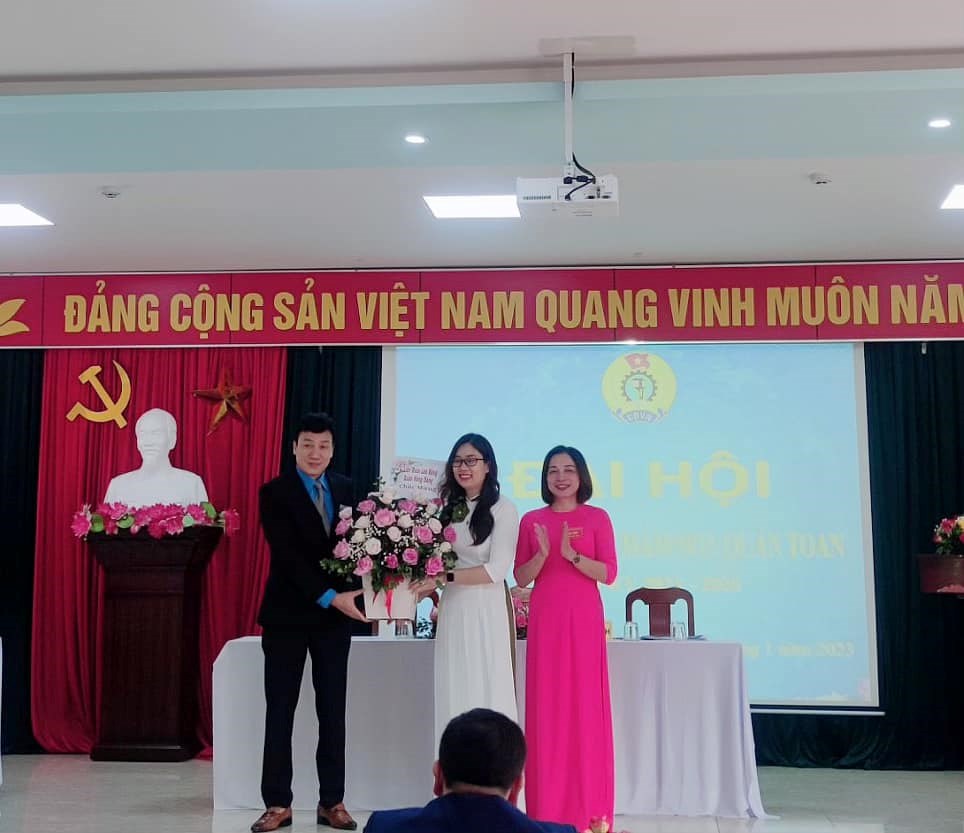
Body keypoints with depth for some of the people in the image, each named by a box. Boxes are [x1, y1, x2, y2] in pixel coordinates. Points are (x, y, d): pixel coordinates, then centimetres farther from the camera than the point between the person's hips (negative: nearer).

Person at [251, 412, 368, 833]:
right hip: (288, 614, -3)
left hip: (335, 615, 3)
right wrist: (330, 597, -21)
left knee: (333, 712, 7)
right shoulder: (275, 492, -7)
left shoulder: (346, 489, 7)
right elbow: (287, 554, -15)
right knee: (280, 712, 3)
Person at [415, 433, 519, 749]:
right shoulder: (450, 509, 15)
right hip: (452, 609, 6)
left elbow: (496, 570, -11)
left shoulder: (502, 510, -4)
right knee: (454, 694, 4)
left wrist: (445, 578, -16)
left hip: (487, 610, -5)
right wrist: (427, 587, -3)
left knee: (487, 692, -3)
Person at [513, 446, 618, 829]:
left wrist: (571, 554, -16)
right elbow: (521, 578, 5)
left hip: (584, 621, -1)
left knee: (586, 708, -1)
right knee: (545, 708, 1)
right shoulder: (531, 520, 8)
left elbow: (608, 574, -3)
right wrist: (543, 553, -13)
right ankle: (547, 809, 8)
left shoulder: (597, 518, 3)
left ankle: (587, 810, 7)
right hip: (544, 621, 2)